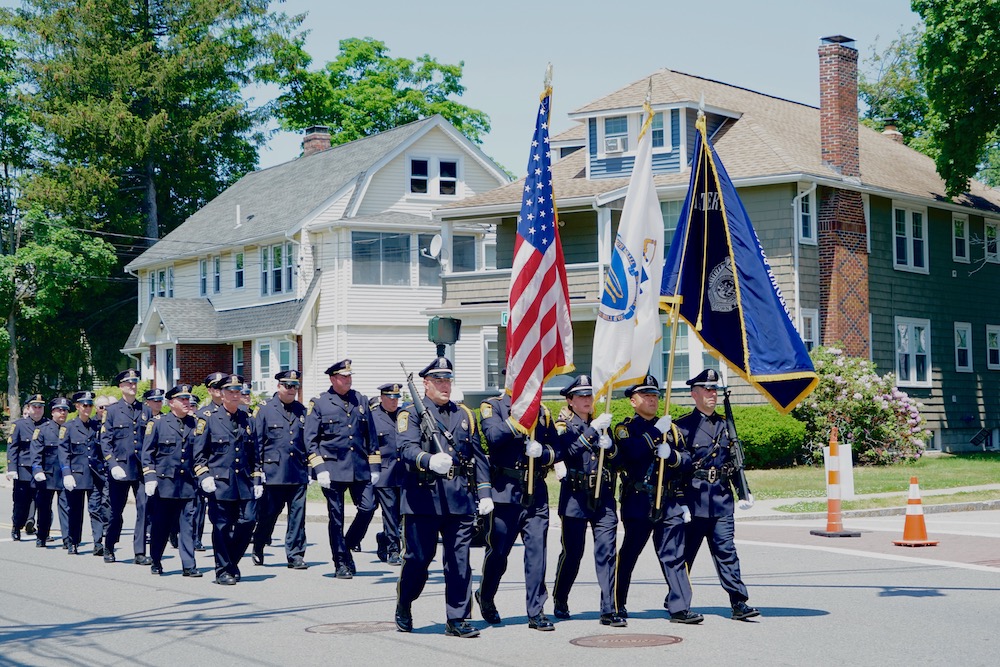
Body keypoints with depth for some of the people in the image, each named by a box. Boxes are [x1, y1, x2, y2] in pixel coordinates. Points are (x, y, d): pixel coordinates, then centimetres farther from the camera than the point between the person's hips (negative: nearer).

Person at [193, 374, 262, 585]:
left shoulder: (248, 420, 14)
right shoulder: (209, 419, 1)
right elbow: (199, 453, 1)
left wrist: (257, 480, 12)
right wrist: (204, 476, -11)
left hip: (244, 483, 4)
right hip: (220, 482, -4)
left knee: (248, 521, -4)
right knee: (222, 527, 0)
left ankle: (232, 561, 18)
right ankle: (223, 570, 12)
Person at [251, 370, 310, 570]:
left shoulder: (301, 411, 11)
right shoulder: (265, 410, 2)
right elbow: (256, 443, 1)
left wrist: (309, 468, 12)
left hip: (298, 473, 3)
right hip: (274, 472, -3)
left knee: (297, 514, 0)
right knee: (268, 513, 3)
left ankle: (296, 555, 7)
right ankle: (257, 549, 25)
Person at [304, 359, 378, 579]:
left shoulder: (361, 401, 12)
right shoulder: (319, 403, 1)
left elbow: (371, 436, 15)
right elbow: (310, 440, -2)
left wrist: (374, 467, 11)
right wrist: (319, 469, -11)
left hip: (360, 468, 3)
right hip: (333, 468, -3)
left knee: (368, 507, -6)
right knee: (336, 517, 2)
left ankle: (348, 545, 17)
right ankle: (342, 563, 12)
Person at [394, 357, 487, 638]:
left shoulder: (465, 415, 18)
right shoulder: (411, 414, 3)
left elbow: (477, 456, 19)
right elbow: (407, 449, -14)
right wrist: (430, 460, -34)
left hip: (460, 499, 4)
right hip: (423, 498, -4)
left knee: (460, 561, 1)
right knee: (418, 558, 3)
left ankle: (457, 619, 8)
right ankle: (403, 608, 25)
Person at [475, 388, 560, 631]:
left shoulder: (542, 411, 13)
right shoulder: (492, 406, 2)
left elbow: (557, 450, 13)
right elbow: (494, 436, -17)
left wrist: (543, 452, -8)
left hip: (536, 492, 3)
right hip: (505, 490, -3)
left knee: (537, 551, -2)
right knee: (498, 551, 7)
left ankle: (536, 612, 5)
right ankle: (485, 597, 32)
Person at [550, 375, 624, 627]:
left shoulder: (600, 423, 16)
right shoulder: (563, 423, 2)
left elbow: (616, 457, 11)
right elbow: (569, 449, -18)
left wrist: (608, 446, -9)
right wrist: (593, 429, -22)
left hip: (603, 495, 3)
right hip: (575, 496, -3)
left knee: (607, 552, -5)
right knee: (572, 552, 4)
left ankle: (609, 610, -5)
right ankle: (560, 602, 26)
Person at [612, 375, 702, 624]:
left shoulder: (669, 427, 17)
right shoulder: (625, 428, 3)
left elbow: (686, 461, 10)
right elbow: (632, 452, -18)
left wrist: (672, 455, -10)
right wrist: (655, 432, -14)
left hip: (670, 503, 3)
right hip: (638, 503, -3)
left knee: (674, 556, -2)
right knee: (629, 554, 5)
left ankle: (680, 608, -2)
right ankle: (617, 606, 19)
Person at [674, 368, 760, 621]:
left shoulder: (724, 425, 13)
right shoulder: (683, 426, -3)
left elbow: (734, 461, 19)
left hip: (722, 499, 4)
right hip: (693, 499, -4)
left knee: (726, 551, 0)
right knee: (685, 551, 5)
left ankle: (739, 604, -2)